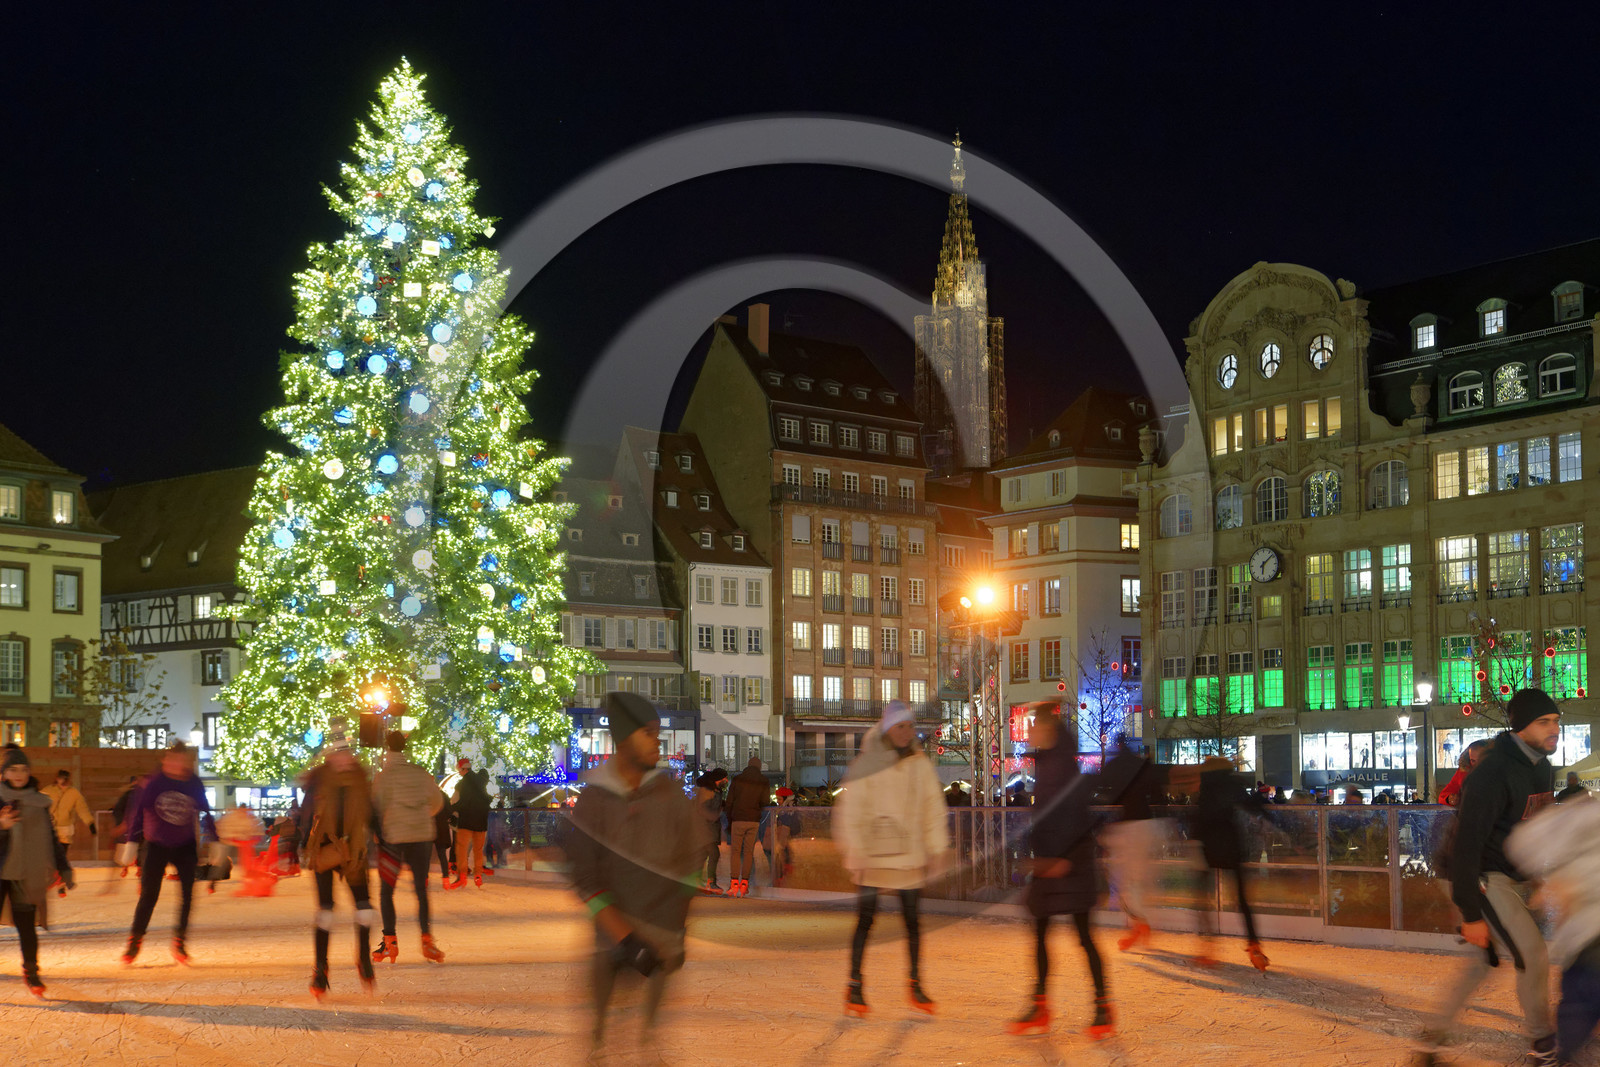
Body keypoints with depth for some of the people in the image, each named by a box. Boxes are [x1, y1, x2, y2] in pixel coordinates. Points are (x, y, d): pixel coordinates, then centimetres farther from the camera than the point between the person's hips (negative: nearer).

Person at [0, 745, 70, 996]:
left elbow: (51, 837, 16)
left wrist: (63, 867, 15)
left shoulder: (38, 802, 9)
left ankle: (31, 973, 19)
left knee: (26, 926, 4)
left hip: (27, 876, 2)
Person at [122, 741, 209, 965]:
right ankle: (134, 941, 9)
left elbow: (205, 812, 6)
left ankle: (180, 942, 9)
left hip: (185, 846, 2)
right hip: (157, 846, -2)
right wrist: (132, 842, -2)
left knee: (187, 894, -4)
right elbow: (137, 812, -4)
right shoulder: (154, 783, -11)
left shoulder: (194, 784, -5)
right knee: (148, 895, -6)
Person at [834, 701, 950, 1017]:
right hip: (873, 856, -3)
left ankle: (915, 985, 19)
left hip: (909, 855, 3)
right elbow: (850, 811, -5)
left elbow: (933, 807, 11)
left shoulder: (920, 763, 5)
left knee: (912, 920, 8)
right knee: (865, 919, -1)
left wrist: (937, 848, 7)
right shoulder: (866, 766, -6)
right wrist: (855, 853, -10)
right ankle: (854, 987, 7)